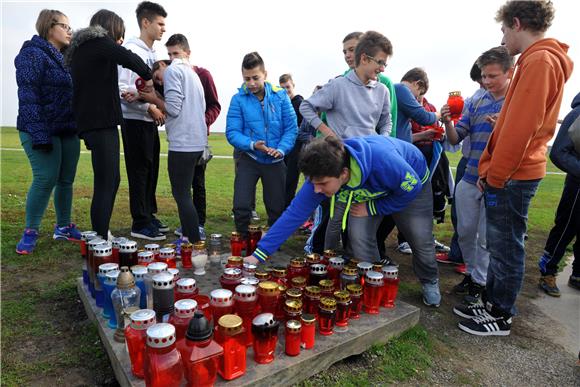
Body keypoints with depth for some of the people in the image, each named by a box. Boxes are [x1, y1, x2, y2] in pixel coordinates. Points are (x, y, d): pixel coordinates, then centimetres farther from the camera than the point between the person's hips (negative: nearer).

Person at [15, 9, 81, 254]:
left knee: (66, 180, 8)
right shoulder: (32, 54, -5)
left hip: (68, 130, 7)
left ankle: (63, 227, 19)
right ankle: (30, 232, 5)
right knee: (46, 178, -9)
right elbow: (28, 96, -13)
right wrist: (39, 134, -20)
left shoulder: (65, 59, 18)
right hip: (43, 130, -7)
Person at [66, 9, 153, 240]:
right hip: (101, 123, -10)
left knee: (112, 180, 16)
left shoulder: (81, 48, 24)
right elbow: (130, 59, -18)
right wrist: (148, 77, -2)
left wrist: (120, 95, 16)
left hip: (90, 122, 10)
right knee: (105, 184, -9)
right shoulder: (99, 42, -3)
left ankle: (101, 235, 24)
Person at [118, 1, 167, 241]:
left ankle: (149, 216, 20)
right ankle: (140, 224, 2)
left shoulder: (152, 54, 17)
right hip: (135, 120, -8)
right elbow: (122, 89, -16)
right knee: (139, 171, -5)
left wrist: (157, 108, -1)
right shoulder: (130, 50, -8)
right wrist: (150, 107, -17)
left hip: (150, 121, 8)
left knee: (151, 170, 10)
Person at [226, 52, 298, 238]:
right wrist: (252, 145, -27)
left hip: (275, 161, 1)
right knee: (241, 207, -6)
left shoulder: (280, 95, -5)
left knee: (276, 208, 12)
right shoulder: (238, 99, -7)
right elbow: (232, 132, -12)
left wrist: (281, 149, -22)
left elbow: (291, 127, -7)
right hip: (249, 159, -1)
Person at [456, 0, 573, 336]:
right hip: (509, 173, 9)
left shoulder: (539, 60, -13)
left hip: (511, 176, -9)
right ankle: (491, 304, 29)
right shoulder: (538, 60, 18)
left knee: (506, 247, 1)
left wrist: (494, 175, -15)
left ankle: (501, 318, 16)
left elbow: (520, 128, -21)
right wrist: (489, 169, 14)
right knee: (500, 244, 16)